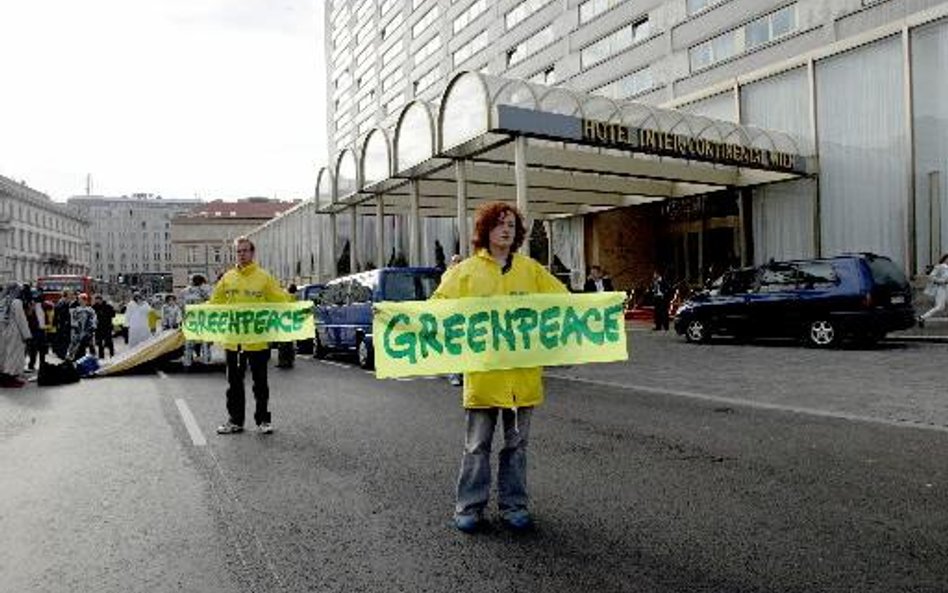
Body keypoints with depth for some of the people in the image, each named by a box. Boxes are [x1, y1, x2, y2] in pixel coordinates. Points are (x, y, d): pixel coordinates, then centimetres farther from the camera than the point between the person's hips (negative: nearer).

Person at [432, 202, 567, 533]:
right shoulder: (466, 271, 1)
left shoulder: (531, 270, 7)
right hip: (481, 372, -2)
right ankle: (470, 507, 22)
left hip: (522, 373, 2)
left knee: (516, 444, 13)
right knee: (477, 445, 8)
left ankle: (514, 506, 27)